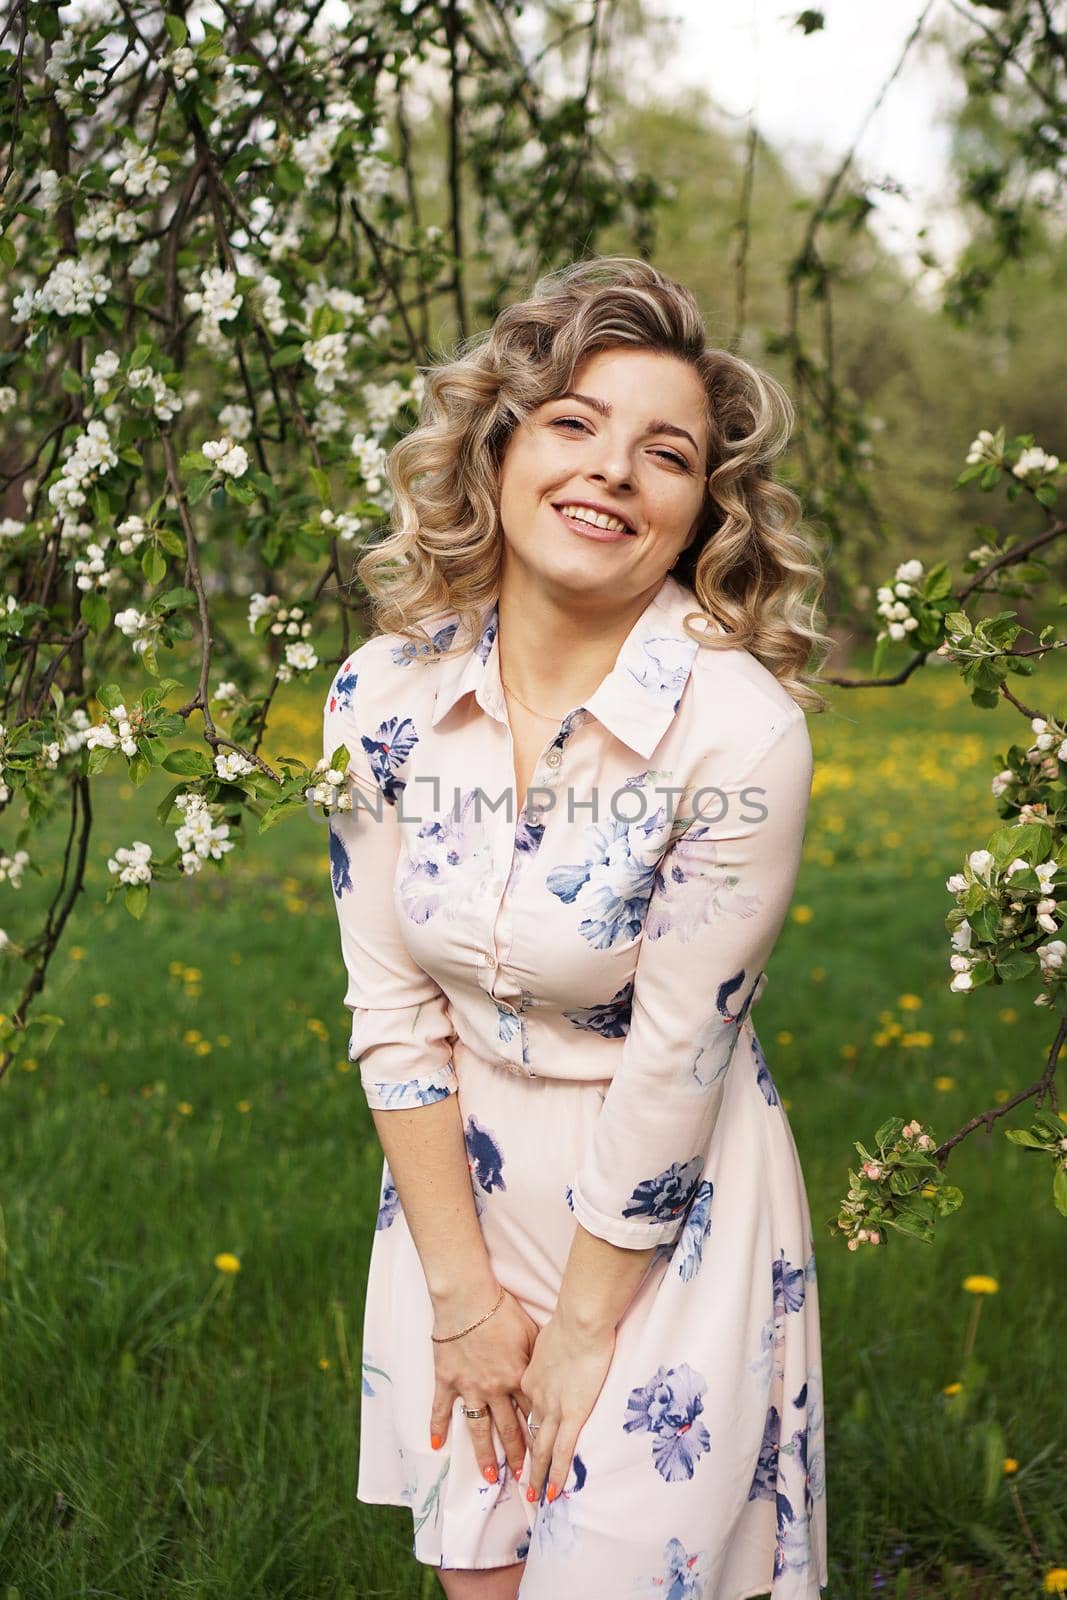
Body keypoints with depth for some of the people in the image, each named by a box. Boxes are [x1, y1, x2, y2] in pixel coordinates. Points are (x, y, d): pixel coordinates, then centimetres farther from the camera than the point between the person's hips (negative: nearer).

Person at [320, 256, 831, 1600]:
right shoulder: (383, 694, -9)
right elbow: (392, 1005, -5)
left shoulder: (739, 731, -22)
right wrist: (464, 1290, -5)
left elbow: (674, 1059, -18)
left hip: (668, 1220, -3)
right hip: (462, 1187, 4)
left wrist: (580, 1332, -11)